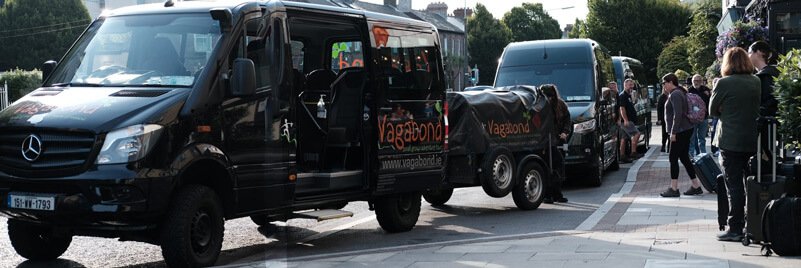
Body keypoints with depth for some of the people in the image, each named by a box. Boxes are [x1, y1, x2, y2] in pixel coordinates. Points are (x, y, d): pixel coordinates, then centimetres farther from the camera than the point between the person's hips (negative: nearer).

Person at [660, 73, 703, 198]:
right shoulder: (679, 93, 18)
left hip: (680, 131, -10)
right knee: (684, 158, 12)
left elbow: (678, 114, -22)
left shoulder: (675, 95, -14)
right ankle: (696, 186, 14)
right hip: (685, 130, 10)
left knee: (673, 158, -6)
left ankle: (674, 189, -4)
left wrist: (673, 132, -21)